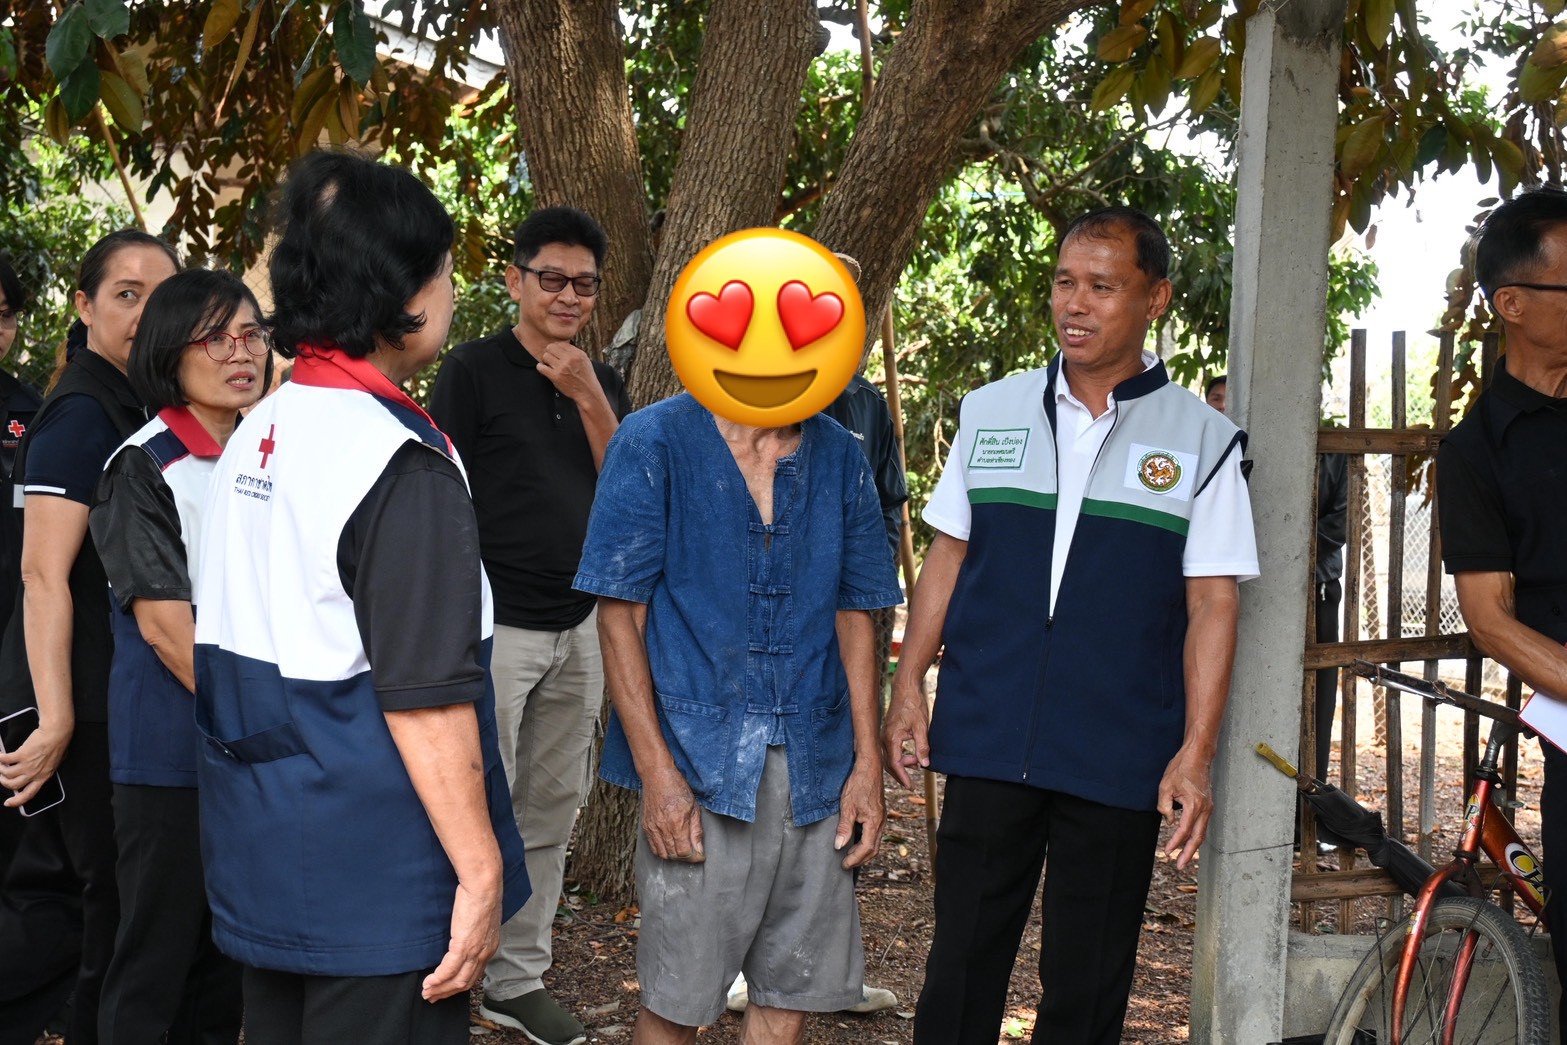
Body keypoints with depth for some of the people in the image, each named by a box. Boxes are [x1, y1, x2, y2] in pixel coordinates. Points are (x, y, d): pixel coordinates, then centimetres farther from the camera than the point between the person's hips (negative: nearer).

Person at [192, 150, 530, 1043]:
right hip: (378, 877, -9)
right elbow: (425, 699, -22)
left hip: (263, 864, 9)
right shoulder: (403, 466, -19)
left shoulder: (255, 436, 8)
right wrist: (481, 871, -17)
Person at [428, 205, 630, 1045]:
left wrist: (590, 400, -11)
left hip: (577, 629, 6)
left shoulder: (601, 383, 11)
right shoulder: (474, 371, -6)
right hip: (495, 625, -6)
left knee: (550, 817, 12)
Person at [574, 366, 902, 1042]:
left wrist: (867, 764, 4)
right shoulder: (654, 444, -4)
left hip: (814, 767, 4)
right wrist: (658, 772, -13)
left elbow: (853, 617, 11)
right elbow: (620, 616, -6)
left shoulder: (840, 459, 8)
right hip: (698, 760, -4)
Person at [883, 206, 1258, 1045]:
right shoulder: (991, 412, 8)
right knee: (961, 967, 6)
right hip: (987, 745, 2)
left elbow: (1212, 605, -2)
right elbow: (946, 558, 12)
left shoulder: (1201, 440, 0)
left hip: (1118, 760, -2)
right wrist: (907, 690, 5)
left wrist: (1196, 753, -8)